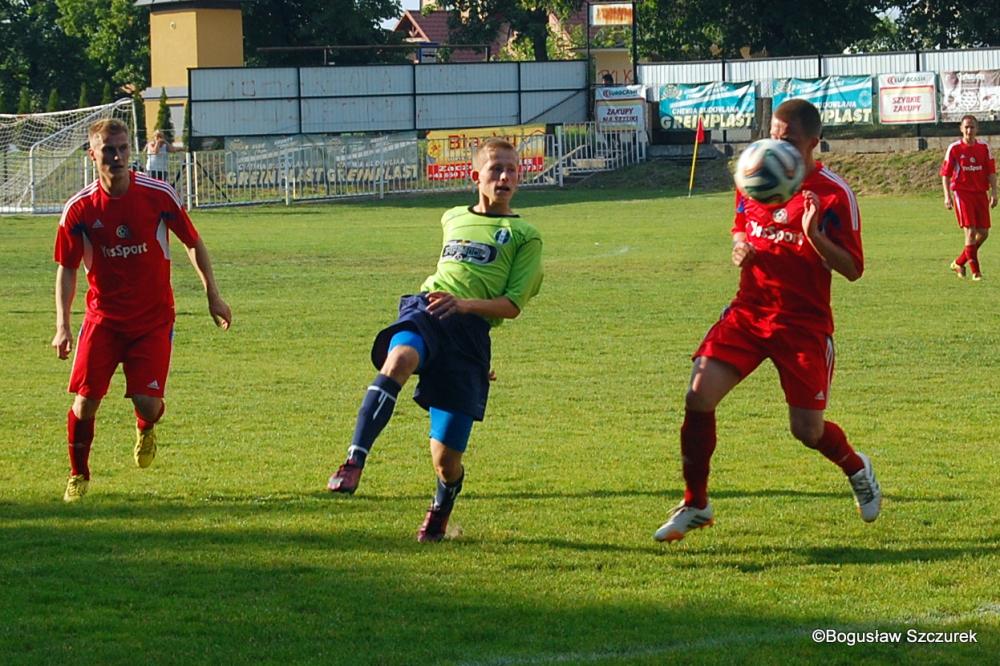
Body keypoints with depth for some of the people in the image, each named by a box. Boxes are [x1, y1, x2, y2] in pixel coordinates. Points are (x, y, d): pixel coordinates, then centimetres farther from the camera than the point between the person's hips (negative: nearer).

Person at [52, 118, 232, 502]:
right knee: (85, 400, -9)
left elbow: (193, 243, 5)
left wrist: (213, 296, 6)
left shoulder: (158, 195, -10)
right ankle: (78, 476, 16)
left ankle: (145, 429, 29)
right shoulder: (79, 209, -8)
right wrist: (62, 326, -7)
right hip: (103, 316, 1)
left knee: (147, 403, -11)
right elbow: (67, 268, 1)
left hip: (153, 317, -1)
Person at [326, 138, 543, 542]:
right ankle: (355, 461, -47)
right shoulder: (453, 219, 25)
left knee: (446, 458, -5)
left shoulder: (524, 236, 12)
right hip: (425, 309, 2)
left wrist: (464, 303, -14)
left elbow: (512, 305, 2)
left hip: (470, 328, -2)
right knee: (400, 358, -39)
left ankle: (441, 509, 30)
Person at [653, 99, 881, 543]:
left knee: (808, 430, -1)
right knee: (699, 395, -13)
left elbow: (852, 270, -10)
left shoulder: (833, 194, -10)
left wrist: (815, 236, -26)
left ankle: (857, 470, 35)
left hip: (804, 323, -4)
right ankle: (695, 506, 1)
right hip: (749, 311, 4)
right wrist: (740, 250, -2)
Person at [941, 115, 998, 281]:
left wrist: (994, 192, -2)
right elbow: (945, 173, -2)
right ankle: (975, 272, -7)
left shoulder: (984, 147, 5)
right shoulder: (954, 149, -4)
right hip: (962, 193, -4)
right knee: (970, 231, -13)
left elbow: (991, 172, 7)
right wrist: (947, 196, -10)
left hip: (980, 193, 4)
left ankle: (959, 263, 21)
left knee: (983, 233, 3)